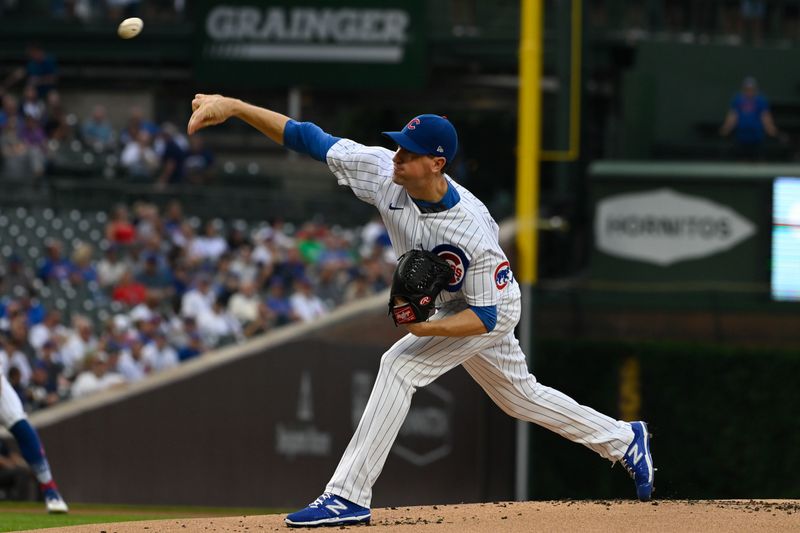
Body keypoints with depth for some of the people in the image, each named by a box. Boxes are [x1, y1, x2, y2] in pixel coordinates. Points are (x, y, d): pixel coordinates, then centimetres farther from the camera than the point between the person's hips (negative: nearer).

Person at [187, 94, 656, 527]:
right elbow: (305, 137, -25)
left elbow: (486, 316, -28)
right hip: (442, 308, 8)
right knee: (519, 395, 21)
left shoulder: (474, 232, -38)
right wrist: (232, 106, -33)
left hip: (490, 310, -8)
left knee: (400, 366, -23)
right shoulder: (383, 172, -25)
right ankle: (626, 441, 39)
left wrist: (424, 328, -42)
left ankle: (349, 496, -20)